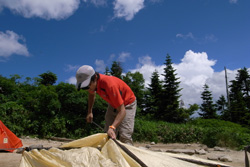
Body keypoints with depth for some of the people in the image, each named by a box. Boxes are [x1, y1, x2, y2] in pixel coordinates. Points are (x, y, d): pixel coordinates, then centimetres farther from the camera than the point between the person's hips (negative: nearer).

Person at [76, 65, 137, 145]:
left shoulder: (109, 84, -39)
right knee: (108, 134, 1)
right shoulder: (92, 83, -16)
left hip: (127, 103, -7)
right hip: (113, 104, 7)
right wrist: (89, 112, 6)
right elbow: (92, 94, 12)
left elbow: (122, 111, -39)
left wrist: (112, 127, -51)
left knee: (124, 136, -19)